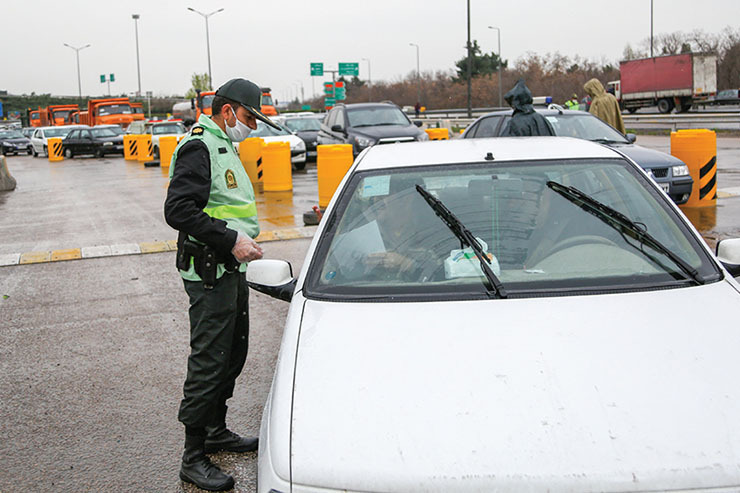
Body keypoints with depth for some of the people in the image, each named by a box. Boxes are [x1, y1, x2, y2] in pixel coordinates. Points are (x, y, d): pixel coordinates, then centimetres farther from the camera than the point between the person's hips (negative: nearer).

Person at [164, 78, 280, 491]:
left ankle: (217, 431, 33)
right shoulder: (198, 148, -15)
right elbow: (178, 210, -25)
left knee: (233, 354, 18)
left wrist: (246, 240, 16)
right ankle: (194, 458, 3)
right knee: (209, 362, -6)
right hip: (209, 274, -10)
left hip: (231, 270, 10)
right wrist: (231, 240, -26)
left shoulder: (224, 147, 18)